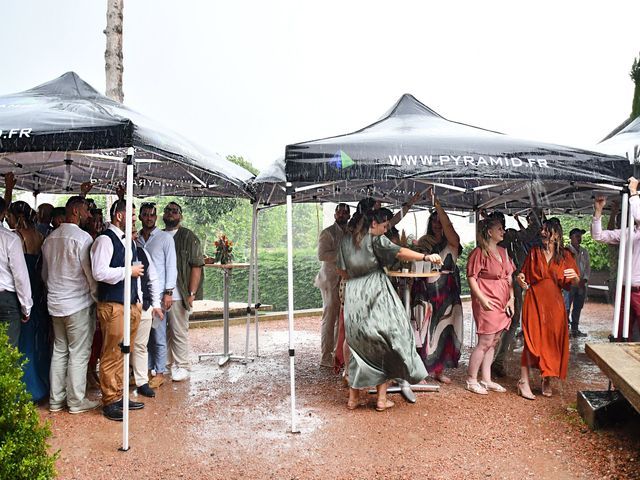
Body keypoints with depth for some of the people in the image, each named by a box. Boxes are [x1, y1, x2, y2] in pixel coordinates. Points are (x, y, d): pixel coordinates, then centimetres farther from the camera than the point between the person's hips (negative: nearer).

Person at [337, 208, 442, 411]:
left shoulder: (346, 240, 10)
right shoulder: (376, 239, -5)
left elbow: (341, 269, 12)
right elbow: (399, 252, -18)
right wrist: (426, 257, -21)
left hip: (353, 295, 5)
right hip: (375, 293, -5)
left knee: (359, 347, 13)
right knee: (382, 346, 6)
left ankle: (353, 398, 15)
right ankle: (381, 399, 7)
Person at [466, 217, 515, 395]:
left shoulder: (503, 252, 14)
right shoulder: (479, 252, -10)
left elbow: (509, 277, 16)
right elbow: (471, 278, -13)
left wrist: (511, 299, 6)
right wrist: (482, 299, -21)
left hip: (502, 303, 8)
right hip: (487, 303, -8)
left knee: (493, 343, 11)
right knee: (485, 343, -5)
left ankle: (486, 380, 20)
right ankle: (471, 381, 7)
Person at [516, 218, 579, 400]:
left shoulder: (565, 256, 4)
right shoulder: (534, 252, 4)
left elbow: (574, 283, 6)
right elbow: (525, 276, 12)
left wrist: (574, 276, -16)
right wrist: (521, 280, -10)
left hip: (554, 303, 1)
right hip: (534, 301, -1)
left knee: (553, 342, 4)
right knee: (532, 340, -6)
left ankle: (547, 380, 20)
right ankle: (524, 381, -2)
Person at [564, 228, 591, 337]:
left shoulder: (584, 251, 15)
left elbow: (588, 267, 13)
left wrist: (584, 280, -3)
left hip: (581, 284, 6)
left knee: (578, 307, 11)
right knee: (567, 307, -6)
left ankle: (575, 329, 19)